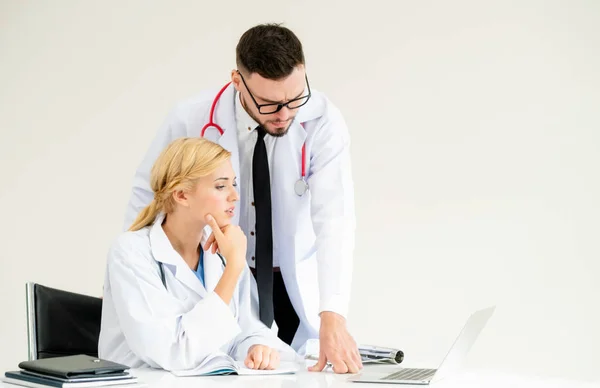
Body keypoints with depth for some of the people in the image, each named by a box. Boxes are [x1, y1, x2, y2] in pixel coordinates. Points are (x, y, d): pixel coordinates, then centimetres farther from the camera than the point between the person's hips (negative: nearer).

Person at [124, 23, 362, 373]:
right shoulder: (192, 120, -22)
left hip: (301, 278, 1)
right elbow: (148, 197, -6)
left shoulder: (323, 120, -24)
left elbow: (334, 217, -32)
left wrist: (333, 319, -44)